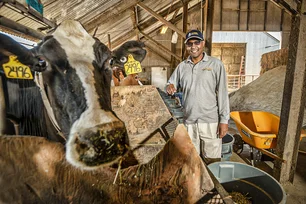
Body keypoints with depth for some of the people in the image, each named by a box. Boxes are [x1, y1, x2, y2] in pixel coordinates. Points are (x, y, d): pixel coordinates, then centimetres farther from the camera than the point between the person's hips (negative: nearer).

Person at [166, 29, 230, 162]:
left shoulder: (215, 64, -2)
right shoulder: (182, 66, 7)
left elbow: (222, 93, -4)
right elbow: (172, 83, 14)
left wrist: (224, 120, -8)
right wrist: (170, 87, -12)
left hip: (210, 121, -3)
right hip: (189, 121, 3)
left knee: (212, 160, 7)